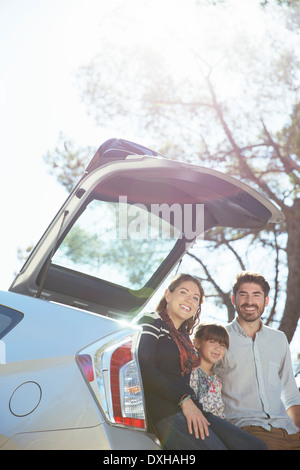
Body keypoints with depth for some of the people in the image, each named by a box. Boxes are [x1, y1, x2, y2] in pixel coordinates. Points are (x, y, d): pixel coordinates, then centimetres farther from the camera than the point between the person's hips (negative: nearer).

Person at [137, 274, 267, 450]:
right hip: (166, 412, -7)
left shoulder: (185, 335, 25)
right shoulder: (152, 321, 3)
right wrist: (184, 400, -16)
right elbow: (145, 370, -11)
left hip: (190, 409, 8)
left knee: (256, 446, -10)